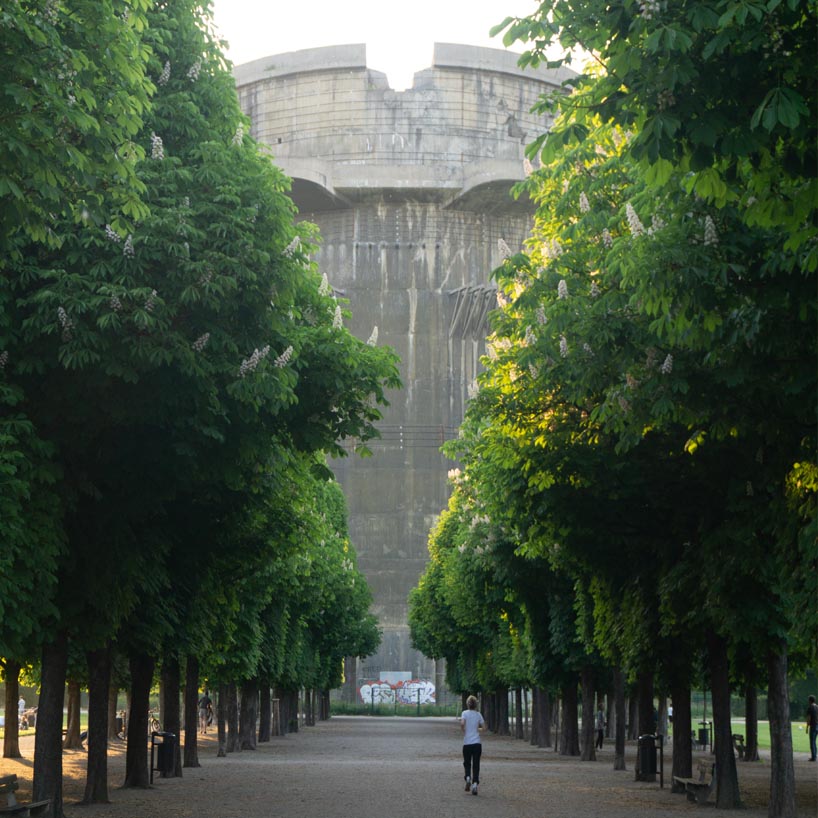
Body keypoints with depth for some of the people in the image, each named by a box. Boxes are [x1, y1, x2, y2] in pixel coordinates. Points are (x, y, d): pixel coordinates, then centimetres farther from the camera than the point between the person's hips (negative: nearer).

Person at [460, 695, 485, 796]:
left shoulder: (465, 713, -3)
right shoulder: (478, 714, 4)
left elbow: (462, 723, -20)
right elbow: (483, 727, 6)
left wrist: (464, 732, -4)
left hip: (467, 743, -1)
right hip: (477, 743, 1)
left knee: (467, 763, 14)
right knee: (476, 765, 5)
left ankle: (468, 777, -12)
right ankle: (475, 783, -8)